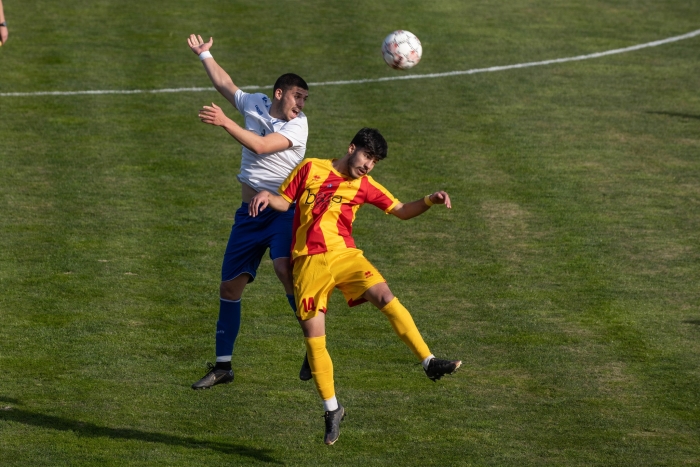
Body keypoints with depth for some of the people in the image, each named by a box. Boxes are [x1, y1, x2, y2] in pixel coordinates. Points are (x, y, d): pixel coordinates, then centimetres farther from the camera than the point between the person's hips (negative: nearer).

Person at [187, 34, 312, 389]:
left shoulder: (298, 125, -8)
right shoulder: (253, 104, 7)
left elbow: (260, 146, -21)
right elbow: (224, 84, 26)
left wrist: (224, 122, -26)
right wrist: (204, 55, 36)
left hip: (282, 210, -6)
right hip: (249, 212, 6)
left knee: (284, 269, -30)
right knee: (230, 286, 5)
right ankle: (222, 365, 16)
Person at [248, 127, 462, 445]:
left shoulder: (365, 186, 13)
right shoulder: (311, 169, 9)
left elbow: (401, 211, 14)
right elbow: (285, 201, 16)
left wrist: (430, 201, -3)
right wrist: (267, 197, -7)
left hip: (344, 255, 1)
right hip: (309, 261, -1)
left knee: (385, 297, -25)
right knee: (313, 335, -3)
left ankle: (429, 362, -28)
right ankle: (332, 409, 12)